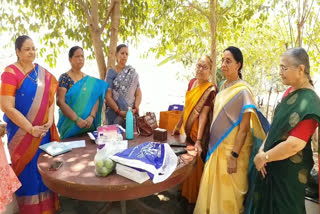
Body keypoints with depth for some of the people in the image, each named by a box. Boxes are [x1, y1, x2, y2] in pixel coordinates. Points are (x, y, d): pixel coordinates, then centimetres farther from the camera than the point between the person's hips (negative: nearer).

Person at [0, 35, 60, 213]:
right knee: (28, 170, 6)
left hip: (44, 130, 5)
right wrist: (31, 129, -15)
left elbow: (51, 96, 6)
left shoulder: (43, 72, 6)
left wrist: (49, 121, -8)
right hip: (22, 132, -4)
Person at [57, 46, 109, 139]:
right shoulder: (64, 78, -5)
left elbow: (96, 99, 0)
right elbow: (60, 102, -13)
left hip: (89, 125, 4)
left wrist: (91, 116, -15)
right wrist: (77, 119, -19)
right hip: (70, 124, -4)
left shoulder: (90, 80, 7)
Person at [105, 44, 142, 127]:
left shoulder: (132, 73, 8)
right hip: (114, 114, -2)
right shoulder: (111, 72, 1)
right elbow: (108, 96, -5)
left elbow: (138, 94, 5)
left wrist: (135, 108, -11)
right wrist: (119, 111, -15)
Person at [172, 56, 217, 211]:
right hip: (187, 130, 7)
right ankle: (184, 192, 44)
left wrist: (198, 140, -31)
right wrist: (178, 126, 15)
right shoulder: (192, 82, 3)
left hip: (198, 132, -7)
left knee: (195, 166, 8)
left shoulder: (210, 90, -18)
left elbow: (203, 115, -26)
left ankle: (194, 199, 29)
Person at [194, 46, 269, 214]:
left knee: (228, 192, 8)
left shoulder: (243, 91, -15)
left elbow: (244, 128, -17)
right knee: (213, 188, 18)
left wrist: (234, 156, -19)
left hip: (232, 150, -7)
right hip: (217, 147, 7)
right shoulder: (223, 86, 7)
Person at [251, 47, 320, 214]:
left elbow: (294, 144, -28)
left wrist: (264, 157, -16)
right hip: (272, 165, 7)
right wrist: (262, 150, -4)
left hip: (290, 171, -7)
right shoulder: (289, 92, 3)